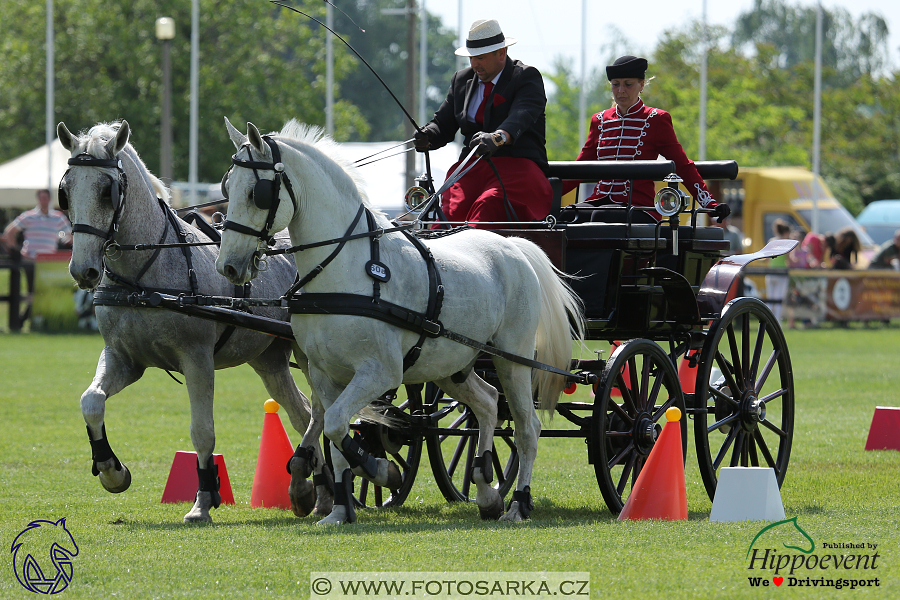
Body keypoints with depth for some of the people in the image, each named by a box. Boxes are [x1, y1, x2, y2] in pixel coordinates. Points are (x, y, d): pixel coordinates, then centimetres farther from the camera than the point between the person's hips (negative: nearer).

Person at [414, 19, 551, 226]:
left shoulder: (527, 77, 2)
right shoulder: (462, 80, 20)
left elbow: (521, 116, -18)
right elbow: (443, 124, 18)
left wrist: (498, 138, -40)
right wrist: (426, 137, -8)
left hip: (518, 164, -5)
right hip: (472, 168, 5)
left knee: (488, 205, -36)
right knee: (452, 211, -27)